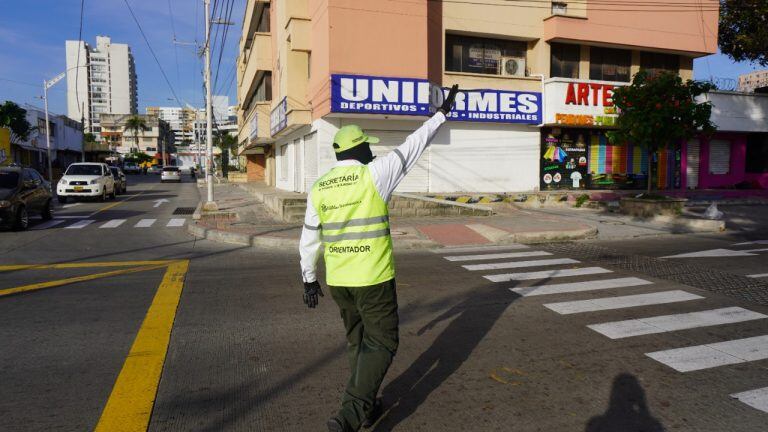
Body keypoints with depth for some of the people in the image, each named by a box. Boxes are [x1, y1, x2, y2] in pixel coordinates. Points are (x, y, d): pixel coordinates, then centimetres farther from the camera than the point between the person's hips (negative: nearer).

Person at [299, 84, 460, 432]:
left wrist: (309, 279, 18)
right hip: (373, 278, -6)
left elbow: (309, 240, 8)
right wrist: (442, 113, 8)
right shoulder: (373, 175, -12)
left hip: (337, 280, 6)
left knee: (358, 341, 21)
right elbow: (412, 146, -3)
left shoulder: (318, 189, 3)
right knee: (381, 343, 5)